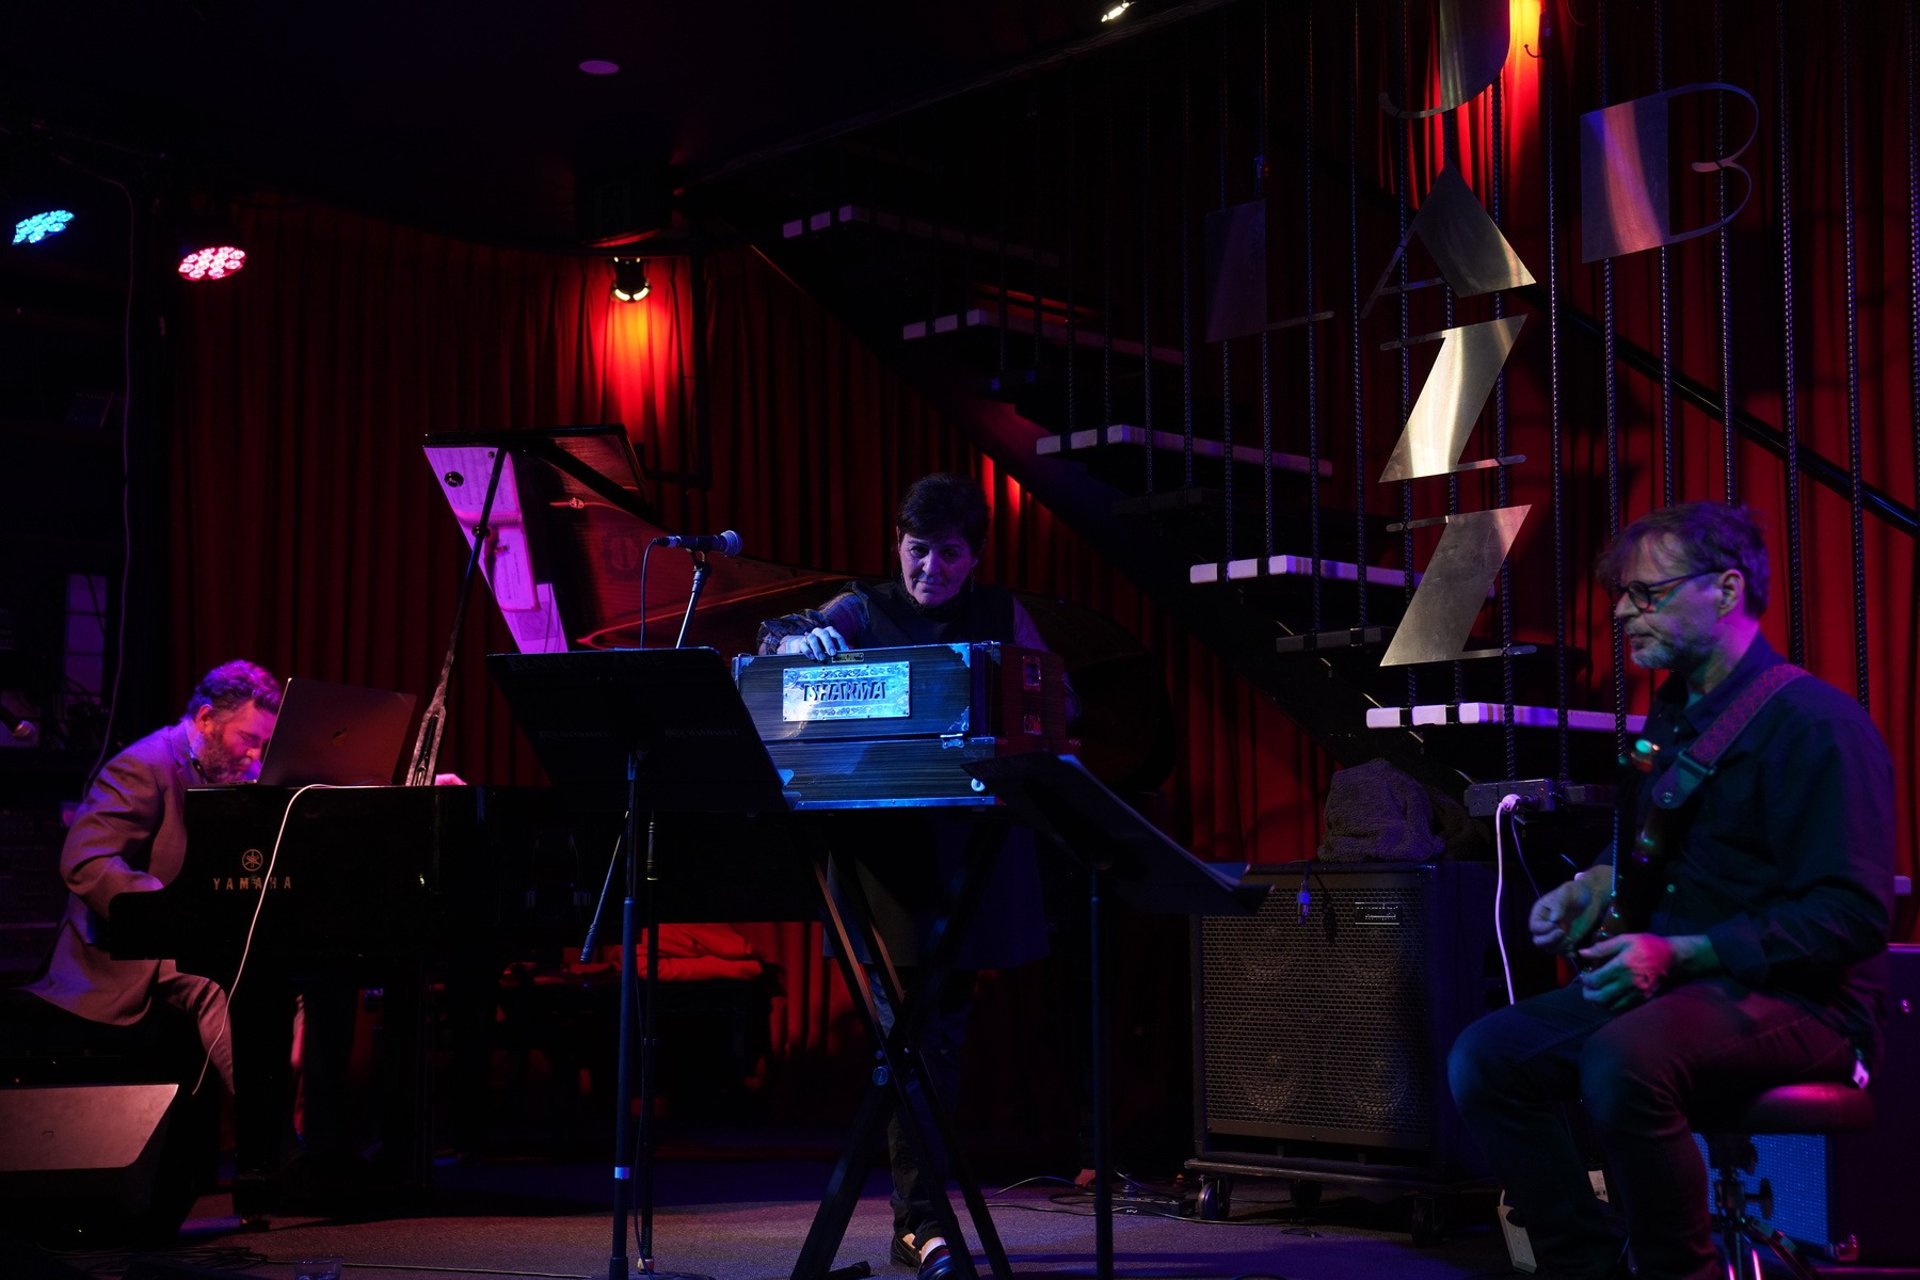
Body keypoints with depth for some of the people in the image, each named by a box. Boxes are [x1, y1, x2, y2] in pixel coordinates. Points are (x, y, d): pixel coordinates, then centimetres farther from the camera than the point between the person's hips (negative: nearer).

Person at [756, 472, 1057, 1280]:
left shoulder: (1002, 615, 10)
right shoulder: (862, 612, 6)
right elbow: (774, 639, -5)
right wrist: (803, 640, -28)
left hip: (973, 842, 2)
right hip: (889, 837, -2)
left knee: (942, 1021, 9)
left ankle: (916, 1211, 24)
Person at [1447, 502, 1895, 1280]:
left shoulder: (1813, 722, -14)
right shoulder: (1671, 715, 15)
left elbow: (1851, 915, -21)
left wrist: (1678, 954, -24)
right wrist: (1593, 887, 9)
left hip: (1800, 1001, -9)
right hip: (1671, 983, 9)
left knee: (1620, 1063, -36)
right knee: (1484, 1059, -6)